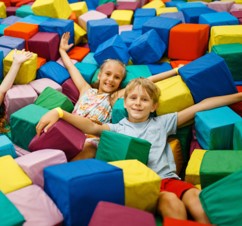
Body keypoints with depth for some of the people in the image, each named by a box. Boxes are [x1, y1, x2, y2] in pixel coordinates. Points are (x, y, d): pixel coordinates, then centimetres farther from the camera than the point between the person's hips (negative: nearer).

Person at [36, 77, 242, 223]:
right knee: (171, 201, -33)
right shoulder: (117, 129, 16)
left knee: (199, 201, -28)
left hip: (168, 178, 2)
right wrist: (59, 112, -18)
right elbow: (91, 127, -2)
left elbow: (201, 106, 17)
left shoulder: (162, 123, 19)